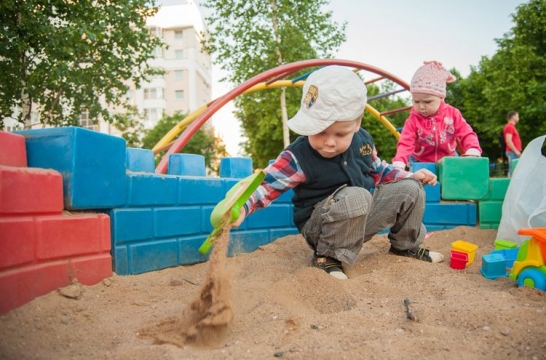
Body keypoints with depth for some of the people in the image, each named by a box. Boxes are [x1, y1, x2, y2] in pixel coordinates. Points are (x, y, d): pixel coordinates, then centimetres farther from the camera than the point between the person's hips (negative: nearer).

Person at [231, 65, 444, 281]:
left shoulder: (363, 140, -2)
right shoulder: (297, 157, -22)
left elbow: (378, 171, 16)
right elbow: (266, 185, -26)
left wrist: (410, 177, 8)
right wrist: (242, 207, -44)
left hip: (363, 217, 7)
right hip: (319, 227, -7)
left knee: (410, 189, 3)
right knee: (356, 197, -37)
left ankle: (405, 245, 24)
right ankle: (329, 257, -16)